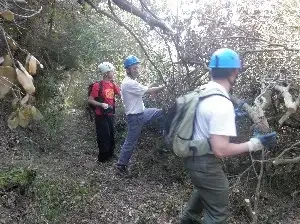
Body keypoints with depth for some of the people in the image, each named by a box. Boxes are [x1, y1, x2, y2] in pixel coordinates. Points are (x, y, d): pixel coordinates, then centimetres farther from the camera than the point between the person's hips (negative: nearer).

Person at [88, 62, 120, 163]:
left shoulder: (113, 85, 6)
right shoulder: (98, 85, -14)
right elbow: (90, 100, -12)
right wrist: (101, 104, -23)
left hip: (110, 115, 7)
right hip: (101, 116, -7)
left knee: (111, 135, 15)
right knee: (103, 136, 0)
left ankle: (110, 154, 32)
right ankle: (103, 157, 15)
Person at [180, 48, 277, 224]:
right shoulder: (222, 104, -28)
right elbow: (220, 150, -30)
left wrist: (232, 117, 20)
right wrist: (254, 144, -20)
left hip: (193, 156, 10)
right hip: (205, 163, -10)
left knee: (204, 191, 36)